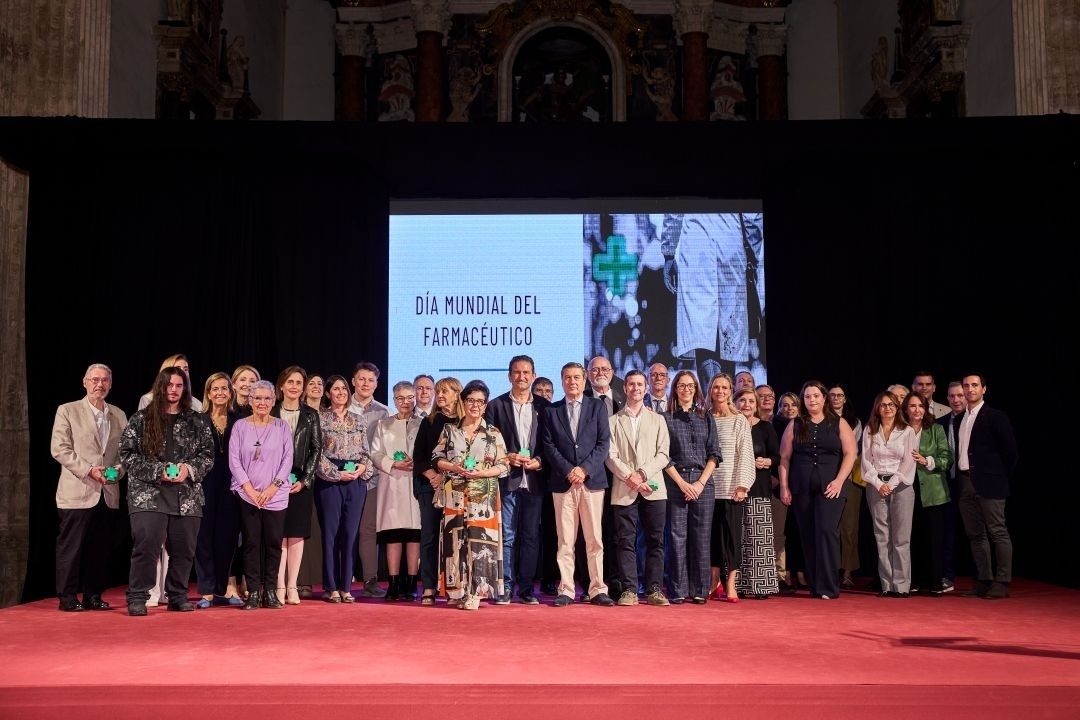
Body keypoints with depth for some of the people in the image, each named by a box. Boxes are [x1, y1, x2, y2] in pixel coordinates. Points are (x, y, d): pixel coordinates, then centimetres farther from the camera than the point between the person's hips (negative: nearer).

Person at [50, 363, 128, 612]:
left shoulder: (119, 415, 14)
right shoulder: (67, 411, 2)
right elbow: (59, 449, -6)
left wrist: (119, 468, -6)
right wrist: (88, 470, -14)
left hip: (108, 494, 4)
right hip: (77, 492, -4)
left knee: (101, 549, 7)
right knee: (71, 547, 0)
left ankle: (93, 596, 16)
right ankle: (68, 597, 8)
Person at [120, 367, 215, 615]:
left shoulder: (197, 422, 10)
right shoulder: (141, 419, 4)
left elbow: (208, 455, 10)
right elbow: (127, 454, 0)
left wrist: (189, 469, -10)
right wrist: (157, 471, -12)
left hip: (187, 496, 3)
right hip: (148, 494, -3)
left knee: (183, 548, 5)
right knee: (146, 546, -10)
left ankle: (178, 596, 18)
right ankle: (137, 598, 1)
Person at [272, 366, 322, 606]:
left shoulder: (311, 415, 7)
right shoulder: (271, 413, 4)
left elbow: (316, 449, 4)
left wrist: (304, 480, -6)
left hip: (301, 482, 1)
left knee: (297, 534, 2)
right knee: (278, 534, -3)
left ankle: (292, 586, 8)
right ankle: (279, 586, 1)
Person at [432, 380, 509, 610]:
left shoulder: (494, 433, 5)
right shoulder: (449, 429, 9)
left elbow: (504, 465, 2)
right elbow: (437, 459, 7)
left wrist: (481, 473, -14)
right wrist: (453, 467, -11)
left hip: (483, 497, -1)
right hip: (455, 496, 1)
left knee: (479, 541, -6)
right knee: (456, 540, 0)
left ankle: (474, 594, -4)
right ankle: (457, 591, 7)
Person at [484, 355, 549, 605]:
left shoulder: (544, 407, 9)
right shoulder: (496, 406, 5)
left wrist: (538, 461, -8)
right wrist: (507, 457, -12)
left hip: (534, 480, 2)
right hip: (506, 480, -1)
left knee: (531, 535, 5)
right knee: (507, 535, 0)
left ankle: (526, 588, 11)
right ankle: (505, 587, 7)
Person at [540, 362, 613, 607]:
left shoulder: (598, 407, 9)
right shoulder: (551, 411, 11)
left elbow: (604, 443, 1)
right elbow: (549, 446, 3)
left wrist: (585, 469, -10)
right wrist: (568, 471, -10)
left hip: (592, 480, 0)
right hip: (562, 482, 1)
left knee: (595, 539, 1)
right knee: (565, 540, 1)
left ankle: (597, 590, 7)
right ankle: (566, 591, 6)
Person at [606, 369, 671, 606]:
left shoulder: (657, 420, 15)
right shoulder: (613, 421, 11)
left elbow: (663, 454, 5)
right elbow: (611, 456, 2)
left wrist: (642, 473, -9)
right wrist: (629, 476, -13)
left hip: (653, 489, 1)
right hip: (624, 491, -1)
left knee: (655, 540, 0)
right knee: (626, 541, -1)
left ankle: (654, 589, 5)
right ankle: (629, 590, 2)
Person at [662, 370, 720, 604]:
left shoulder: (706, 418, 12)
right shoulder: (666, 418, 5)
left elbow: (714, 454, 7)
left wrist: (701, 482, -5)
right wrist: (682, 483, -8)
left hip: (703, 482, 2)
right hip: (676, 482, -2)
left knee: (701, 538, 2)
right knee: (677, 537, -3)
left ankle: (700, 590, 7)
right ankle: (678, 591, 2)